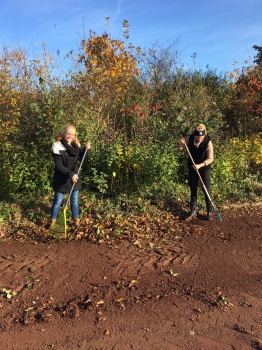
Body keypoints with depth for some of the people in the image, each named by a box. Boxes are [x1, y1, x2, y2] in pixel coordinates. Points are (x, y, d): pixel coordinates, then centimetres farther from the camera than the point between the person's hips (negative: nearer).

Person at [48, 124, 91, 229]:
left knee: (74, 200, 16)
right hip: (61, 179, -4)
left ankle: (76, 219, 33)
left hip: (74, 178, 4)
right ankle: (53, 220, 29)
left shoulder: (75, 145, -1)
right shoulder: (58, 146, -18)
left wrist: (86, 149, -5)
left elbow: (80, 158, 12)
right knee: (57, 201, 9)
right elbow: (58, 166, -20)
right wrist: (70, 174, -28)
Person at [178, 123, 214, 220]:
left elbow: (210, 158, -22)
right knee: (193, 189, 9)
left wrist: (200, 165, -35)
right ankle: (193, 211, 20)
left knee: (206, 190, 2)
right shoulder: (190, 139, -13)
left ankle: (209, 211, 16)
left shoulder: (208, 142, -22)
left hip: (205, 168, -3)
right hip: (192, 168, 3)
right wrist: (181, 143, -24)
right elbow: (180, 149, -2)